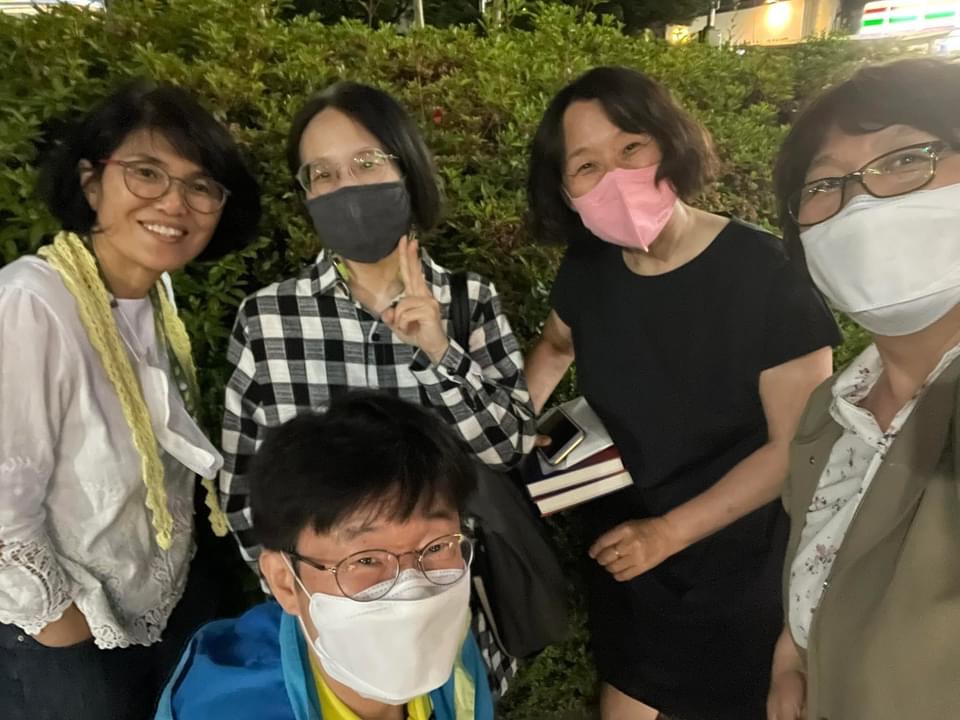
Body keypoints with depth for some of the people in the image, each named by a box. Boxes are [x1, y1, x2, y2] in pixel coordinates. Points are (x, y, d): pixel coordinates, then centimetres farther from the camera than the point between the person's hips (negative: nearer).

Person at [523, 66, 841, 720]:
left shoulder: (766, 273, -25)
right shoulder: (588, 266, -10)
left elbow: (800, 446, -20)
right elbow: (556, 347, 12)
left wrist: (670, 532, -21)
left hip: (735, 559, -4)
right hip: (619, 544, 5)